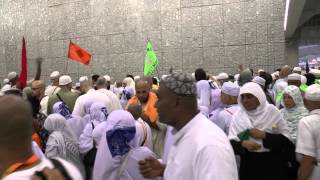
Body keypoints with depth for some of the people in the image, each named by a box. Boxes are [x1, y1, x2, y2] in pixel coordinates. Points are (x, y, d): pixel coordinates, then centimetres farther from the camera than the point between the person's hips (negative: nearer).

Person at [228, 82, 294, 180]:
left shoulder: (272, 111, -6)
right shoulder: (238, 116, -1)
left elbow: (286, 139, -6)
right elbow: (231, 143, -5)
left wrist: (264, 135, -17)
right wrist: (243, 143, -24)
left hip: (272, 164, -1)